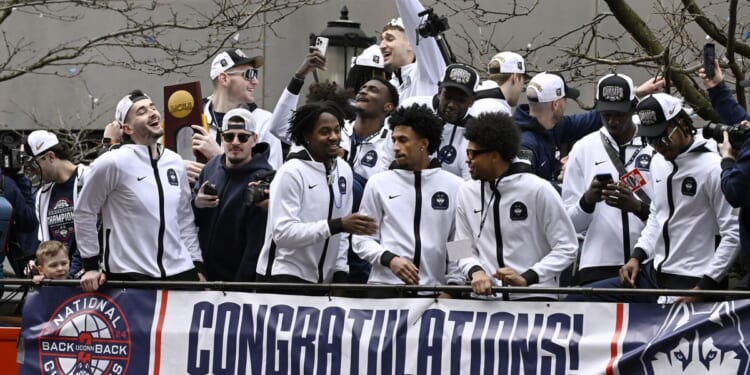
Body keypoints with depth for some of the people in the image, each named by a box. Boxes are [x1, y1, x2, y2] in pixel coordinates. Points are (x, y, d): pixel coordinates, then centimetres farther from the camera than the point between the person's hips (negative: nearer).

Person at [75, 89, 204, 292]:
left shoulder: (175, 162, 10)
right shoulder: (112, 163, -8)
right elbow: (83, 212, -1)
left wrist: (197, 265, 12)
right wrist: (90, 265, -1)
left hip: (179, 273, 5)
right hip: (128, 275, -5)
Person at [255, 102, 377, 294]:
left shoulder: (344, 170, 8)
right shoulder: (291, 172, -12)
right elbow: (283, 233, -20)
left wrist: (340, 271, 6)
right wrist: (337, 225, -25)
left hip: (322, 281, 6)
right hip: (284, 278, -6)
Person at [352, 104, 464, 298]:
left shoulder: (455, 187, 8)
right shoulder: (378, 183, 9)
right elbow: (362, 239, 7)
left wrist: (453, 284, 1)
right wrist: (390, 259, -9)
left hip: (433, 289, 0)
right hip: (385, 287, 0)